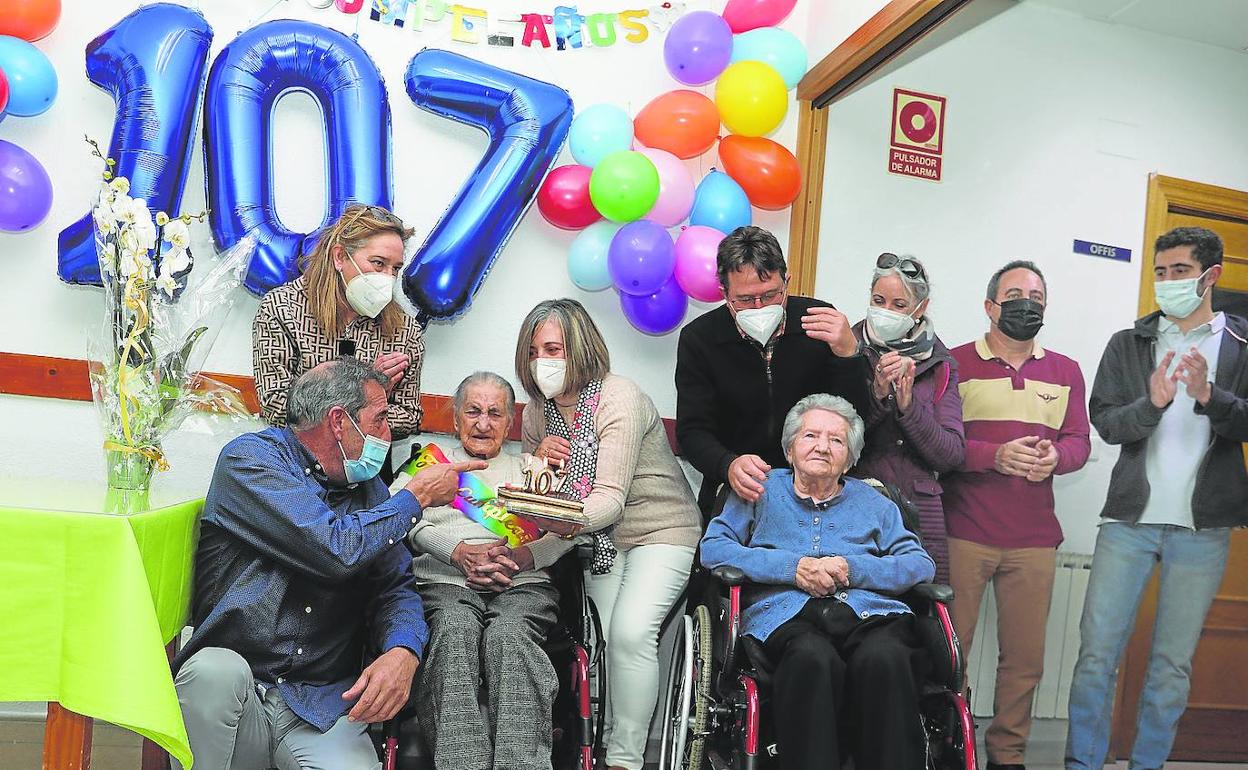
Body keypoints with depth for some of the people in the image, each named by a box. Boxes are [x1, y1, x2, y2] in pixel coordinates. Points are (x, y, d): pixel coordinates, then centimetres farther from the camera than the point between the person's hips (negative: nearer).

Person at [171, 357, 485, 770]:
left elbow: (396, 587, 6)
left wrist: (403, 651, -16)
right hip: (227, 690, -1)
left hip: (323, 706, 2)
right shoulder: (250, 458, -6)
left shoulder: (369, 490, 12)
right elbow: (335, 550, -19)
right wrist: (417, 496, -5)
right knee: (218, 669, -33)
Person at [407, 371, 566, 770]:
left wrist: (521, 557, -9)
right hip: (445, 583, 0)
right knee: (455, 629, -36)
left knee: (508, 635, -35)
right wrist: (459, 552, -11)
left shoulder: (531, 467, 27)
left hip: (523, 585, 0)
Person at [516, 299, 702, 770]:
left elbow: (610, 499, -26)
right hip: (601, 539, 5)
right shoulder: (537, 410, 2)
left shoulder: (620, 399, -19)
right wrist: (538, 456, -10)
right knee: (596, 639, -15)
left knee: (629, 633, -23)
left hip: (660, 531, -5)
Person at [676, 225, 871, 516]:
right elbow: (693, 430, -6)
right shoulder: (698, 339, -4)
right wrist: (729, 465, -27)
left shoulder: (820, 322, -4)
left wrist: (847, 353, -22)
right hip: (734, 492, 0)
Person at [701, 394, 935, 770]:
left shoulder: (873, 502, 27)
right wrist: (792, 567, -4)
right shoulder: (761, 490, 21)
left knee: (884, 659, -35)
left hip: (869, 614, 2)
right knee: (814, 658, -38)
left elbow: (922, 564, 14)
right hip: (787, 615, -2)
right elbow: (713, 548, 7)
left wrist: (854, 568, -4)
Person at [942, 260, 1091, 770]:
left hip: (1035, 540, 4)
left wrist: (1055, 455, -13)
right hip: (963, 533, -3)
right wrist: (996, 455, -18)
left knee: (1025, 659, 8)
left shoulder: (1065, 371, 15)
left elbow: (1079, 441, 10)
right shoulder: (956, 363, 3)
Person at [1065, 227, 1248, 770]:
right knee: (1096, 653, 0)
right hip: (1130, 519, 1)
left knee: (1173, 665, 8)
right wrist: (1153, 403, -20)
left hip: (1203, 527, 0)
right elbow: (1104, 423, -2)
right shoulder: (1128, 344, 8)